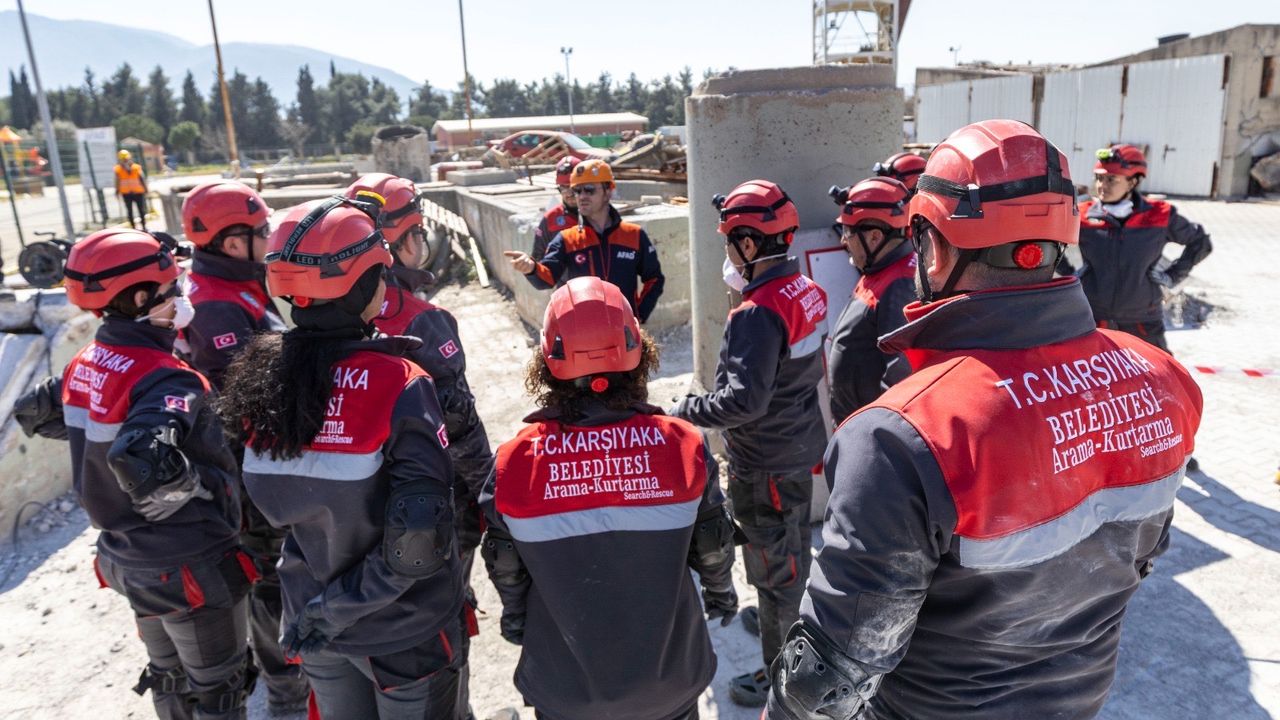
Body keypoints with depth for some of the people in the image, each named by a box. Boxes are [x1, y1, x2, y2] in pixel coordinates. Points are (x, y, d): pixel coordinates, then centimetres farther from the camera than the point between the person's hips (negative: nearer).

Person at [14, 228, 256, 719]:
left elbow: (35, 413, 16)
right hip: (191, 566, -8)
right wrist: (204, 486, -25)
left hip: (128, 559, 8)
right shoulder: (166, 380, -28)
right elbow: (146, 466, -42)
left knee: (169, 675, 28)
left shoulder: (85, 365, -1)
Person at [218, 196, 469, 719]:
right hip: (403, 630, -5)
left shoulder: (258, 379, -10)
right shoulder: (398, 384, -26)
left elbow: (273, 506, 2)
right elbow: (419, 543, -27)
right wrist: (333, 611, -15)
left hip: (308, 615, 5)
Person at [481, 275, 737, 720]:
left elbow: (506, 569, -5)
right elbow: (713, 549, -4)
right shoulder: (684, 446, -20)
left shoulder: (515, 463, -21)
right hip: (671, 683, 1)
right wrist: (721, 592, 18)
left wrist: (515, 619, 16)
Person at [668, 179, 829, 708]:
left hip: (765, 465, -9)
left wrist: (686, 411, -22)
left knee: (773, 565, 7)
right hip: (803, 445, 9)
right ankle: (791, 625, 50)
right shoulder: (807, 291, 0)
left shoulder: (757, 313, -28)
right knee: (794, 547, 27)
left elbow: (745, 400, -33)